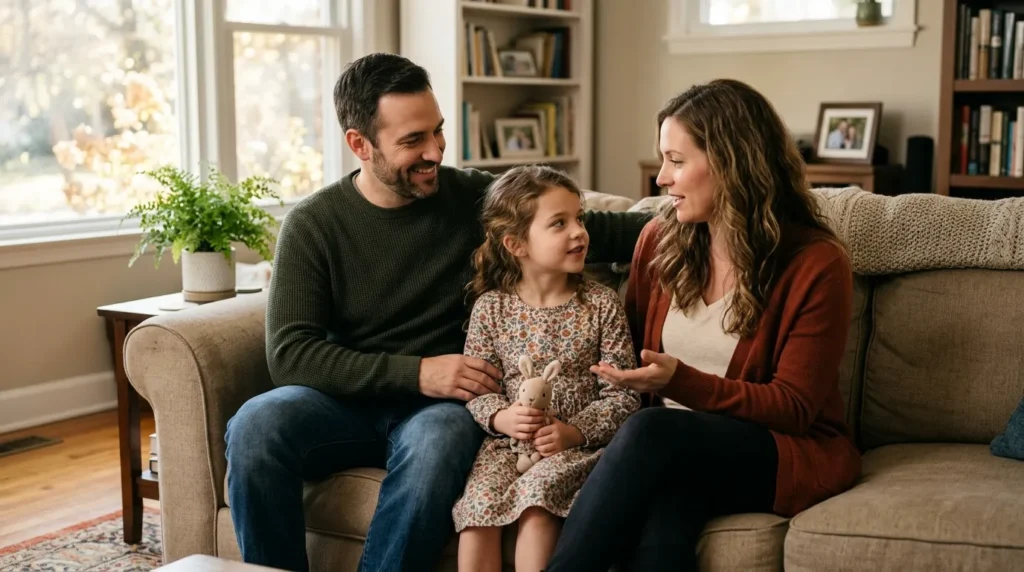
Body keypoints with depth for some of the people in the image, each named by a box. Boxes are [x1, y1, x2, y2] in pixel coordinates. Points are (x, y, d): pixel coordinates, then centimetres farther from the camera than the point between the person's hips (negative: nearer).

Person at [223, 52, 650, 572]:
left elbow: (590, 231, 11)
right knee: (254, 426, -30)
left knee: (439, 440, -36)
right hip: (349, 401, 1)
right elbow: (291, 354, -11)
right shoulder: (312, 224, -2)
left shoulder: (476, 198, 2)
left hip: (441, 404, 0)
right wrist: (415, 372, -20)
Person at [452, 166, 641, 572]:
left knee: (536, 500, -29)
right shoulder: (491, 308, 4)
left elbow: (622, 395, -1)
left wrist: (575, 431, -15)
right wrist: (501, 417, -16)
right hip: (507, 439, 2)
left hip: (577, 445, -1)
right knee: (478, 506, -23)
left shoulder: (601, 305, 1)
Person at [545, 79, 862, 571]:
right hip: (674, 450, 3)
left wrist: (680, 382, -23)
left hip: (788, 452, -3)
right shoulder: (660, 239, 4)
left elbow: (793, 408, -11)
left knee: (649, 433, -35)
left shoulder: (816, 264, -11)